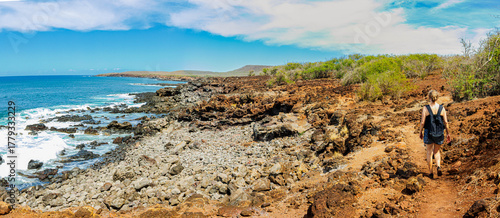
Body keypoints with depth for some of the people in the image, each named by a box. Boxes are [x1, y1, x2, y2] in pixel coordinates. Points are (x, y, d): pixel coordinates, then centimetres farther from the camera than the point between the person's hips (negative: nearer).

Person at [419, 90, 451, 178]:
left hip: (428, 133, -2)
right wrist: (448, 133, 8)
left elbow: (422, 122, -11)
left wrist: (421, 132, 4)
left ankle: (431, 172, 18)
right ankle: (438, 166, -1)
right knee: (437, 151, 23)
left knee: (429, 152, 14)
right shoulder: (442, 108, -6)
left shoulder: (425, 108, -13)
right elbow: (446, 122, -3)